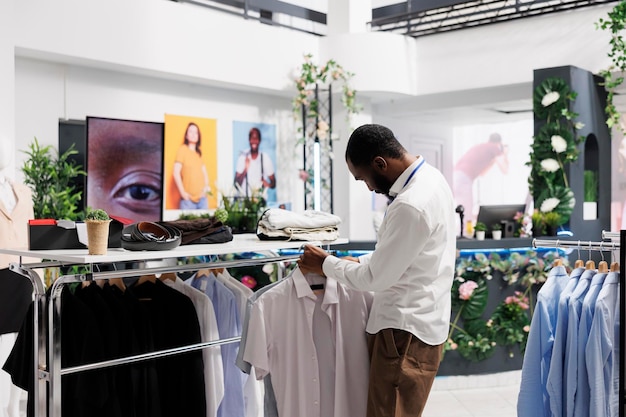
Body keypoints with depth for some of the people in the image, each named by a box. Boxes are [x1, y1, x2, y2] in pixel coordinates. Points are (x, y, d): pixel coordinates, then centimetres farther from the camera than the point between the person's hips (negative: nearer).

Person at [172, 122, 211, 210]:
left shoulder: (199, 152, 16)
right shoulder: (183, 149, -2)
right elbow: (176, 173, -8)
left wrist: (207, 186, 5)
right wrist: (183, 193, -12)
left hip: (202, 197, 6)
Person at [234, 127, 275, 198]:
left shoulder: (266, 158, 0)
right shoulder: (243, 157, 0)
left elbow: (273, 183, 7)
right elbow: (236, 183, -3)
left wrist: (268, 184, -14)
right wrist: (245, 169, -17)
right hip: (245, 198, 0)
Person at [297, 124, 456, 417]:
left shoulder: (411, 206, -27)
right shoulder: (429, 177, 5)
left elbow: (375, 278, -19)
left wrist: (325, 264, -5)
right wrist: (359, 261, 7)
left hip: (406, 331, -10)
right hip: (412, 319, 10)